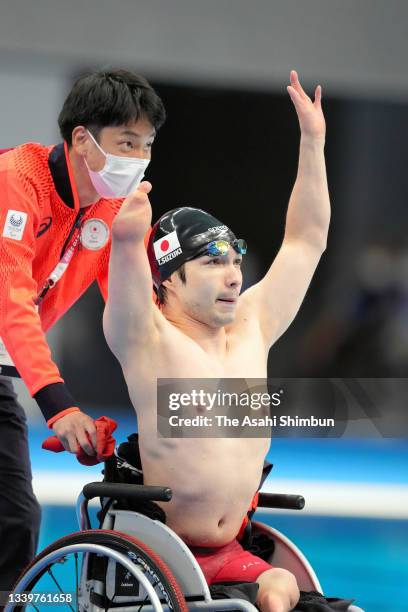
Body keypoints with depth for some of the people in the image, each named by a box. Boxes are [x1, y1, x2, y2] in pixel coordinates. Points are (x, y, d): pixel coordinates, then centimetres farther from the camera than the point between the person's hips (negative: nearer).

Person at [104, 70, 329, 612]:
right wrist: (128, 240, -45)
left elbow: (307, 239, 17)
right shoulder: (150, 341, -6)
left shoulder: (250, 329, 11)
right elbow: (129, 277, -27)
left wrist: (313, 142, 14)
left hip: (230, 554, 5)